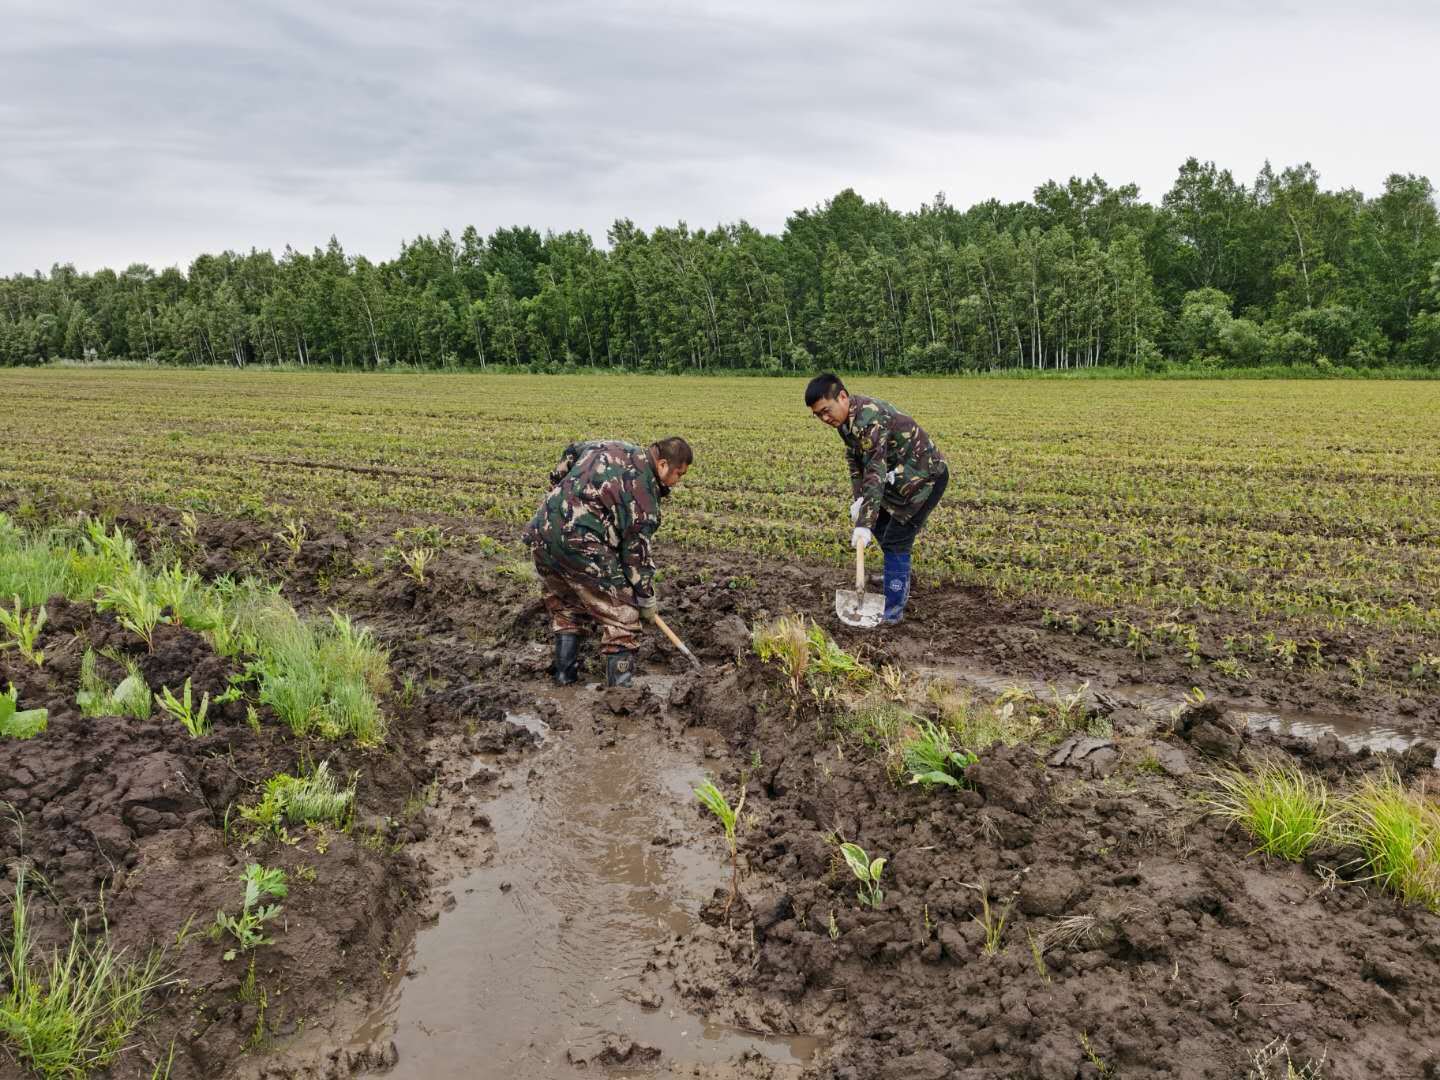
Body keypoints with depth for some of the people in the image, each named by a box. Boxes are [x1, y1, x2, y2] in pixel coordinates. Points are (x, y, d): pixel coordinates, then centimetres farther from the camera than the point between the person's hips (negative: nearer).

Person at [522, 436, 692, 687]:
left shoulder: (608, 446, 14)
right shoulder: (645, 491, -8)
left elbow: (571, 453, 30)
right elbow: (636, 551, -5)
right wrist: (647, 599, 6)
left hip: (542, 532, 8)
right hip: (582, 544, -8)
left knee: (564, 609, 26)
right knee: (622, 615, 1)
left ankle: (564, 676, 30)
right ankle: (620, 684, -1)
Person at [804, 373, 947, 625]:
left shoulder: (869, 420, -33)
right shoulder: (847, 416, -2)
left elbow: (875, 474, -39)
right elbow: (854, 460, 10)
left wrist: (864, 524, -43)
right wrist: (858, 498, -2)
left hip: (925, 477, -10)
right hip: (900, 475, 10)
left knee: (895, 539, -12)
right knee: (880, 525, 23)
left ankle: (893, 610, -4)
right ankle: (900, 575, 45)